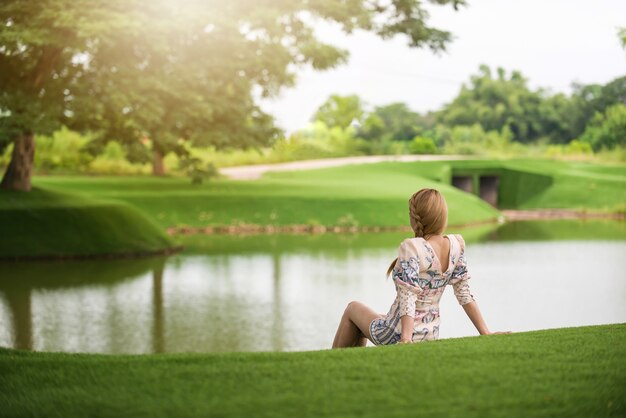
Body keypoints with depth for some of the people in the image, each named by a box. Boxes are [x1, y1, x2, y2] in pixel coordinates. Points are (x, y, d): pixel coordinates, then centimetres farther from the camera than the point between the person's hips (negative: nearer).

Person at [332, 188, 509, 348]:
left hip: (399, 335, -6)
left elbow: (408, 296, -28)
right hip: (430, 334, 6)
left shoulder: (411, 247, -23)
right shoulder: (456, 245, -5)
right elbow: (464, 293, -2)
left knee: (353, 308, 24)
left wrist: (406, 337, -31)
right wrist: (485, 332, 3)